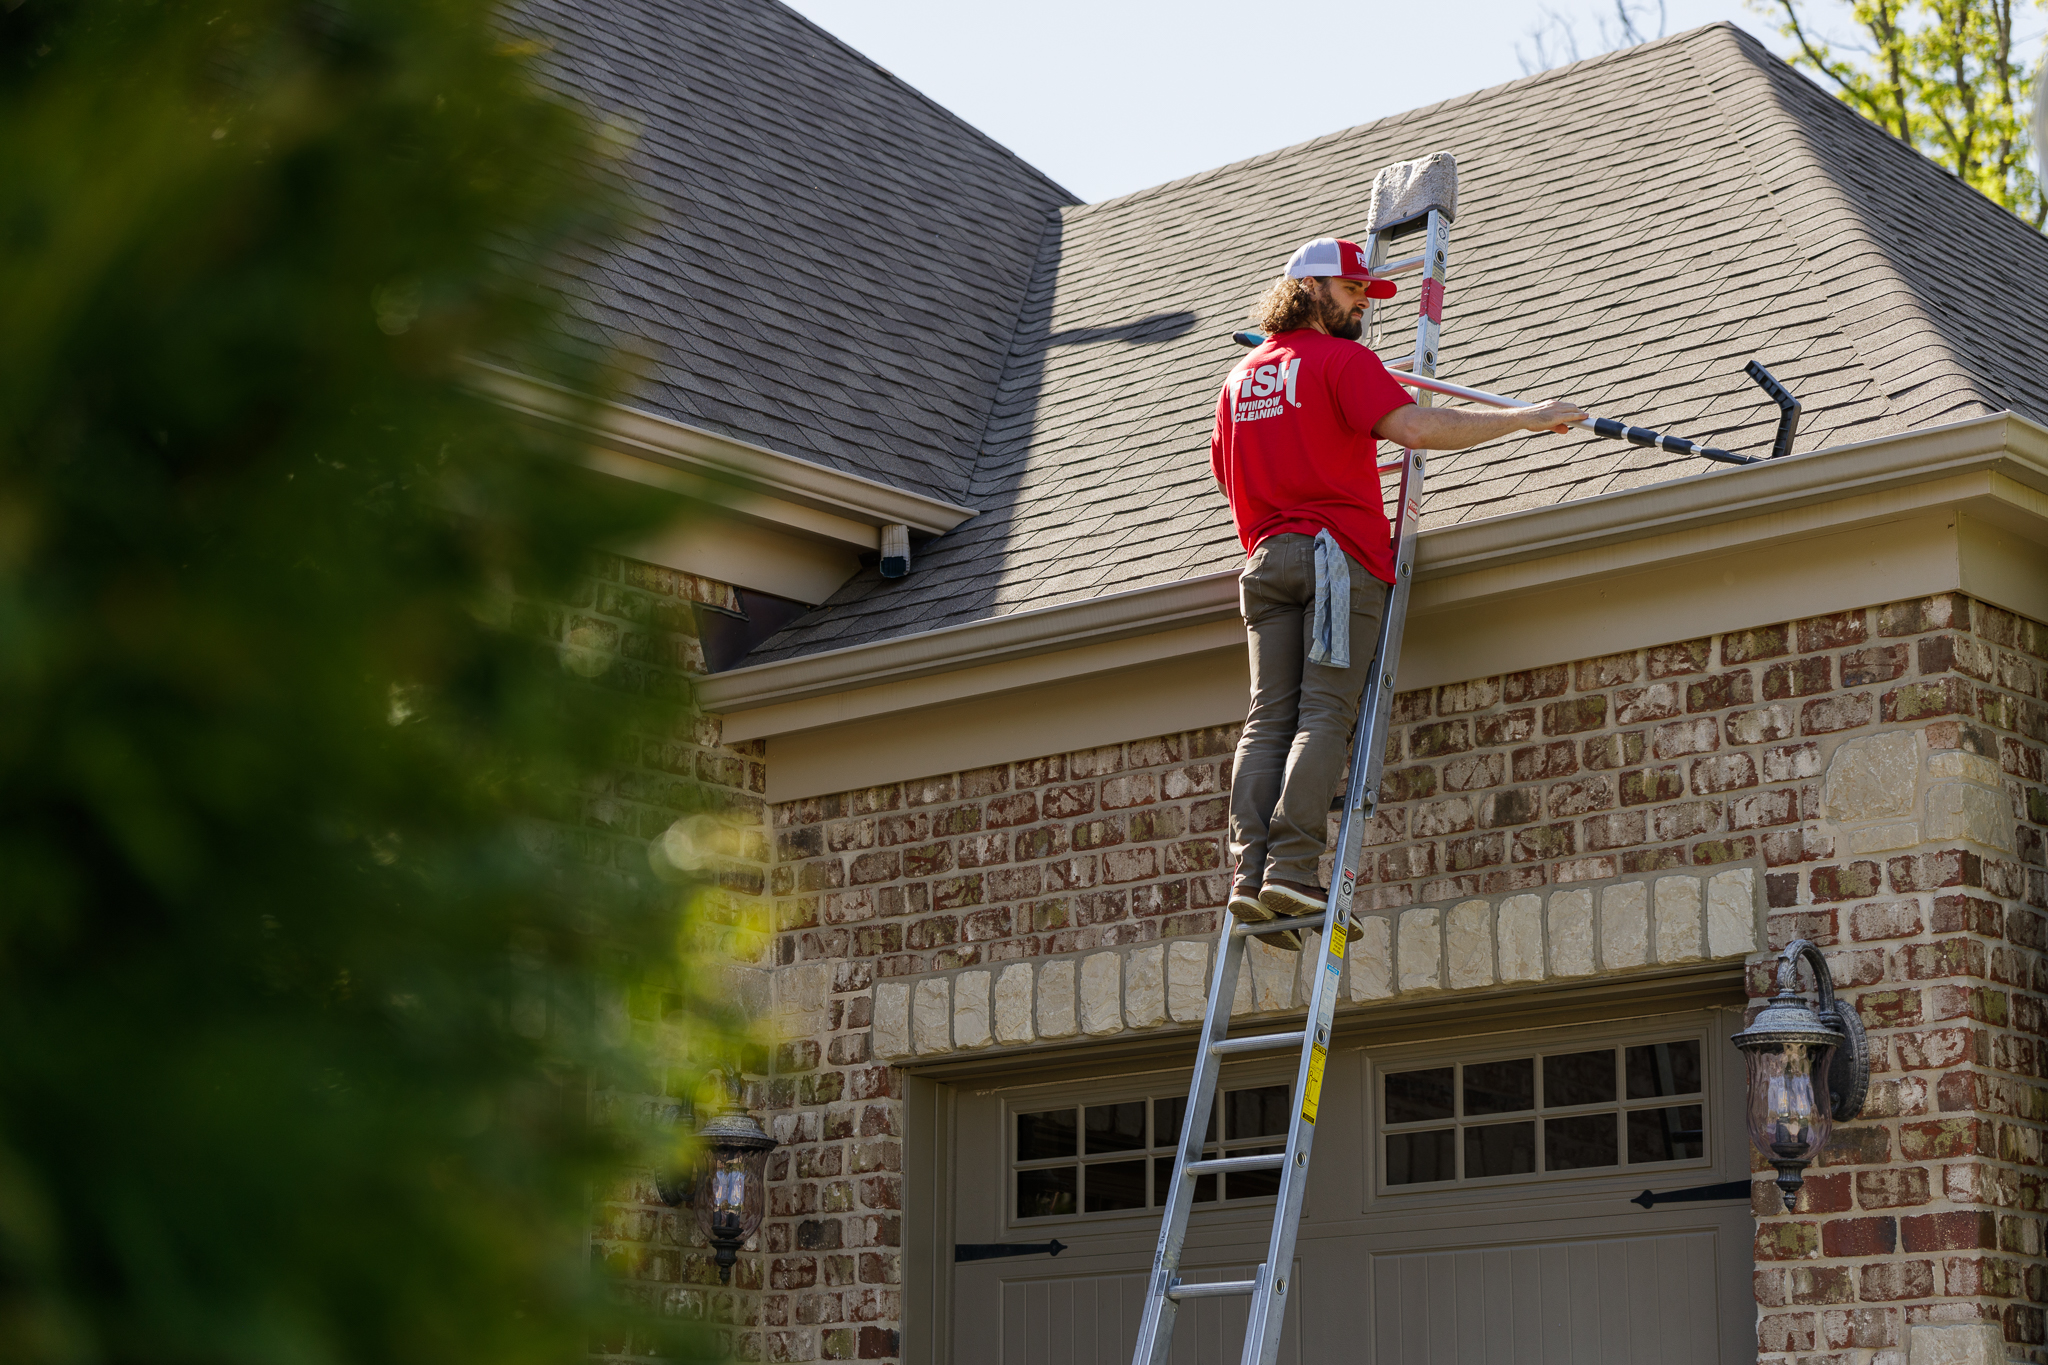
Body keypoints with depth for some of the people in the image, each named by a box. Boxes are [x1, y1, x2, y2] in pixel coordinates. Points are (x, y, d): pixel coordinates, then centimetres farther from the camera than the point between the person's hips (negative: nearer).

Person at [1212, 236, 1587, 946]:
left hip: (1265, 559, 6)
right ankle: (1292, 868, -25)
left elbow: (1229, 475, 29)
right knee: (1324, 714, -12)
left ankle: (1249, 873, -17)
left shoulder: (1241, 377, 22)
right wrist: (1527, 417, -12)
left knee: (1269, 719, -3)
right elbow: (1413, 427, -16)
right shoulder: (1341, 360, 0)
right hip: (1336, 549, -6)